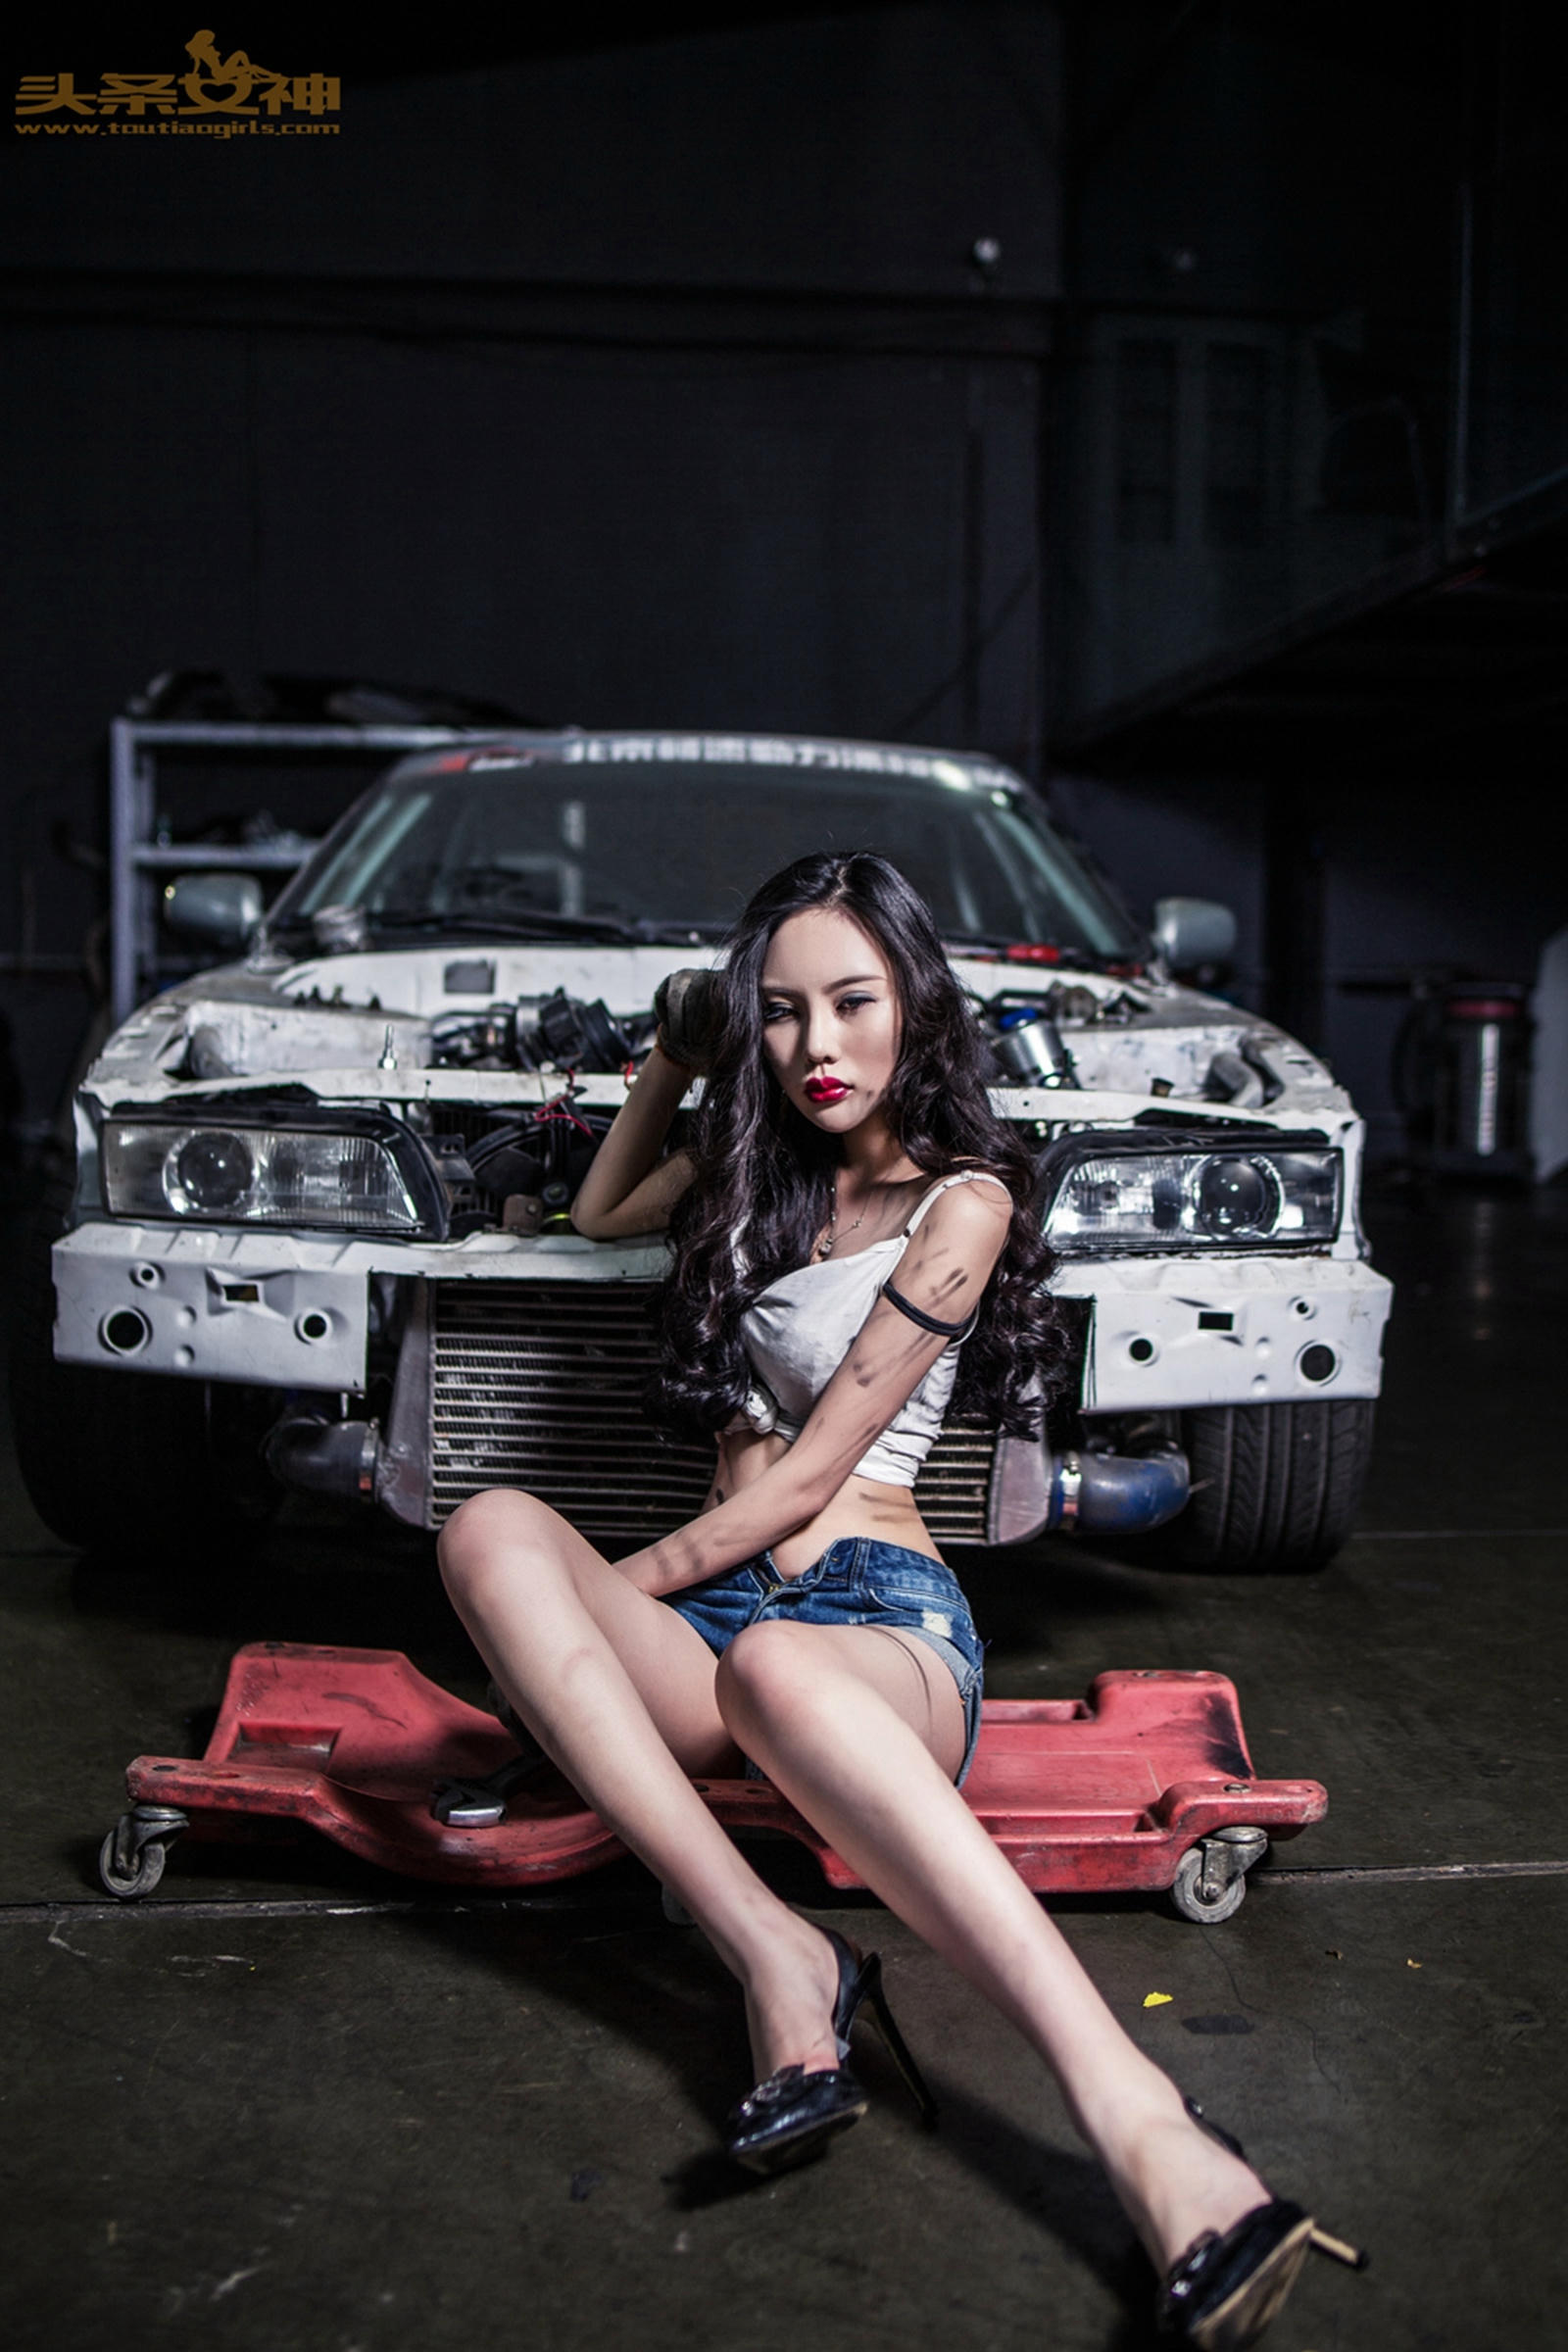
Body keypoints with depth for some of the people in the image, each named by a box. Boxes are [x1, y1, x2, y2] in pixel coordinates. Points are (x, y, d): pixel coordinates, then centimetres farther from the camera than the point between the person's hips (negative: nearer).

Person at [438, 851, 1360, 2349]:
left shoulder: (957, 1202, -1)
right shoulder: (757, 1171, 20)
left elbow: (810, 1474, -7)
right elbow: (600, 1213, 40)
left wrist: (621, 1588, -4)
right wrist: (674, 1059, 28)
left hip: (882, 1617, -6)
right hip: (718, 1611, 6)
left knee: (776, 1666, -44)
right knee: (490, 1528, -28)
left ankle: (1135, 2119, -55)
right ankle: (780, 1963, -38)